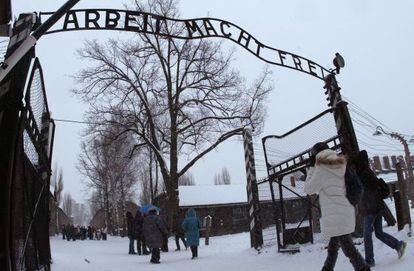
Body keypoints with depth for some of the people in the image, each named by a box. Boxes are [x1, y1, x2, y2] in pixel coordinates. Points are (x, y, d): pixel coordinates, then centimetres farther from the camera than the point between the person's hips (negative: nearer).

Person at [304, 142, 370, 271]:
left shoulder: (321, 169, -11)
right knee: (333, 247, 20)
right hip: (346, 212, 9)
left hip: (335, 215, -9)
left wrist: (312, 167, 1)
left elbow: (309, 189, -3)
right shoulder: (340, 165, 11)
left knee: (349, 249, -5)